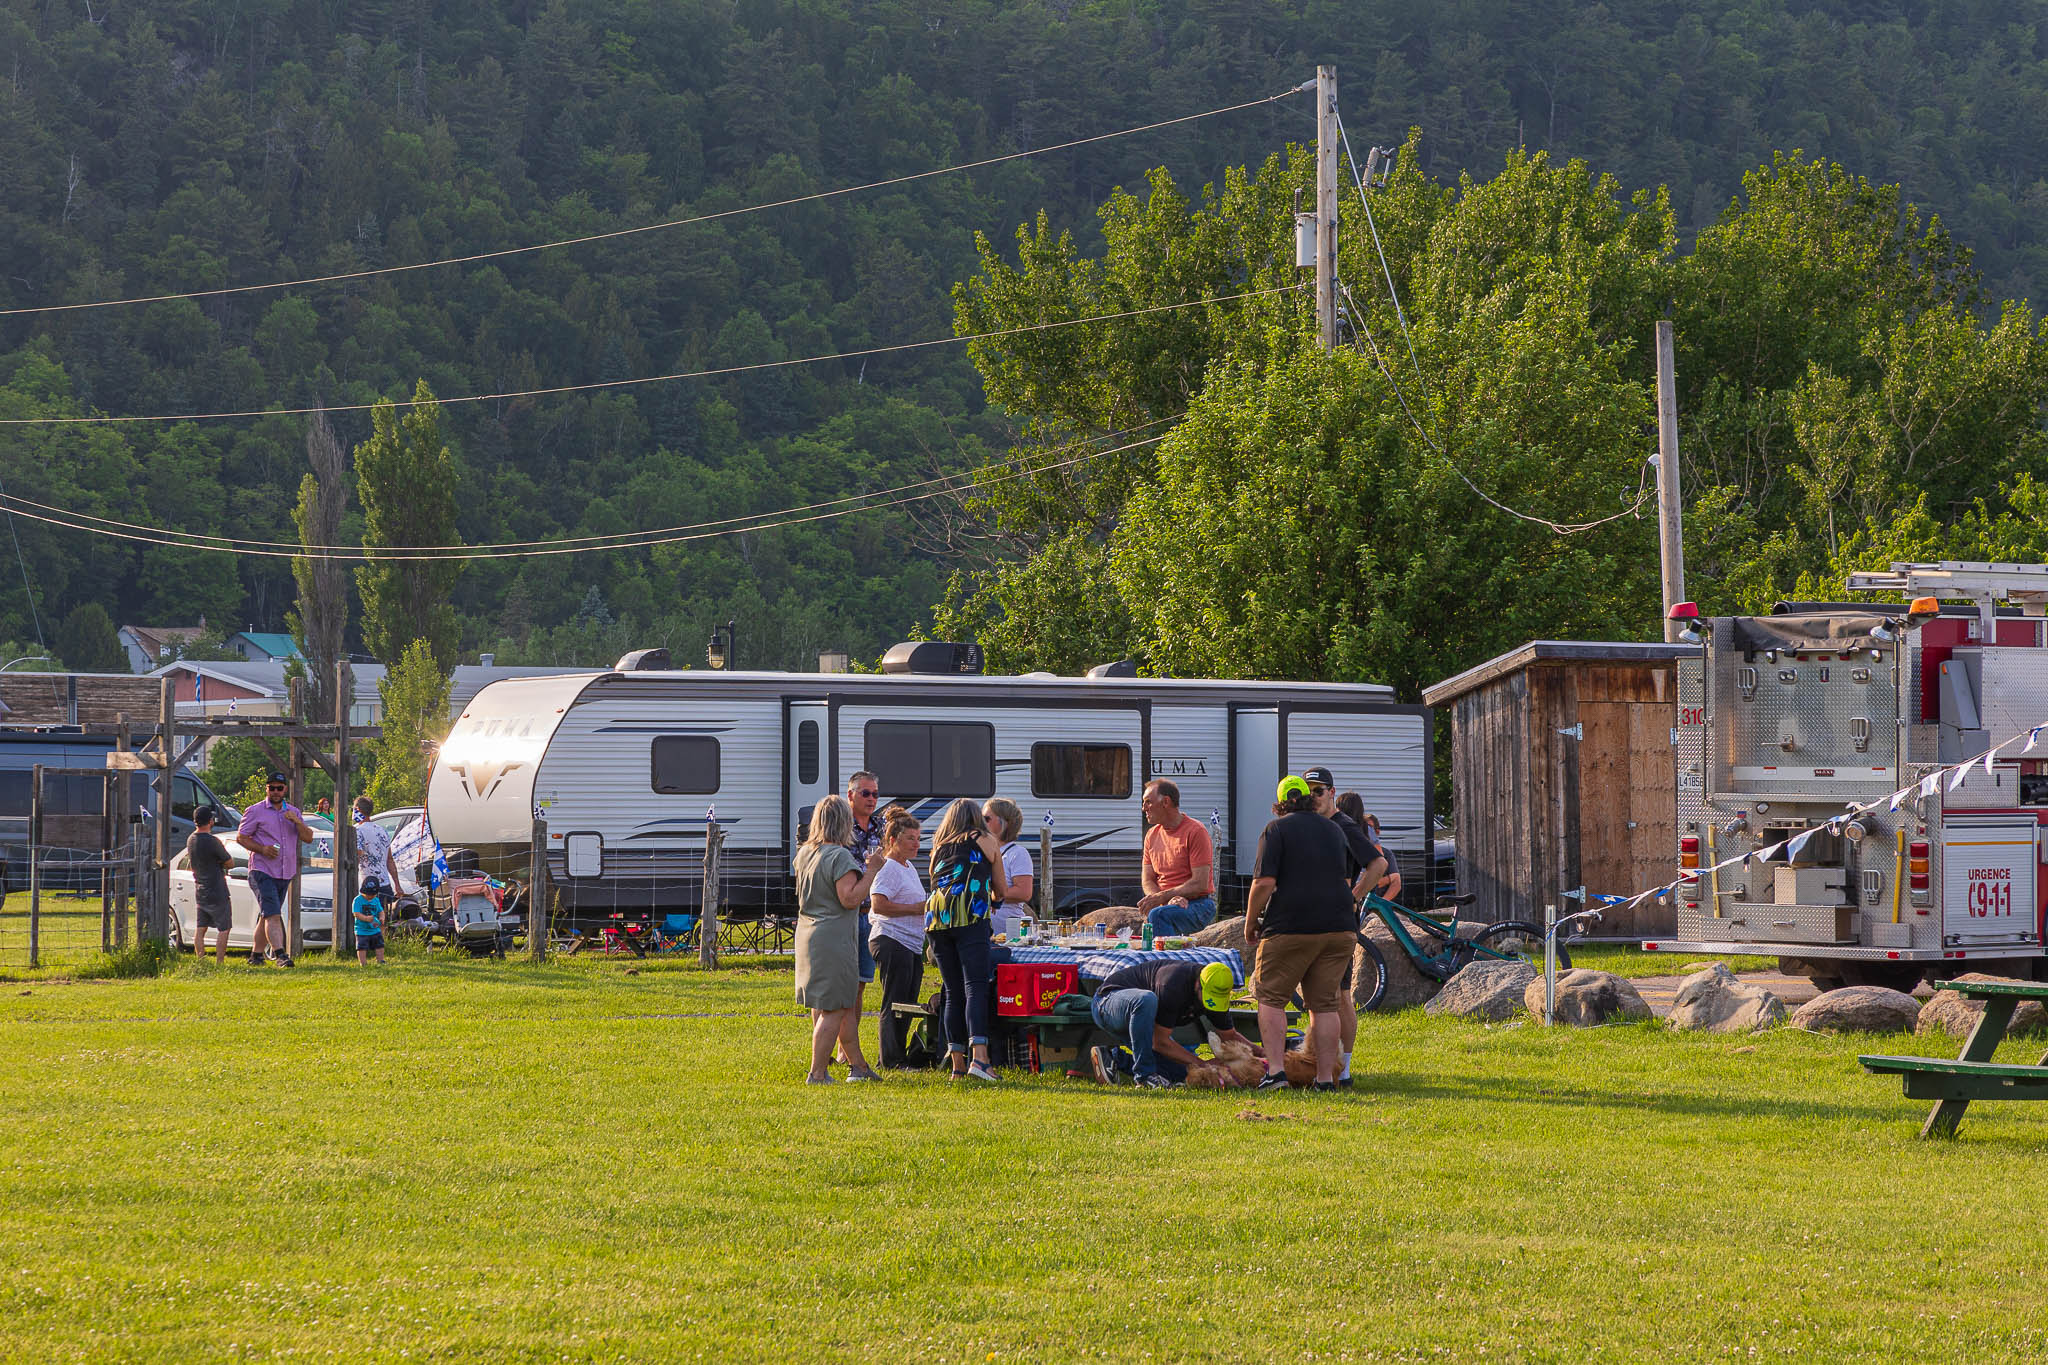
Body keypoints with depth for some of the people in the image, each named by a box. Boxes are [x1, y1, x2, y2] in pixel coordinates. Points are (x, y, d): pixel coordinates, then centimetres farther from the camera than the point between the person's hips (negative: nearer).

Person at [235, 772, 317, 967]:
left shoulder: (293, 812, 14)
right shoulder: (256, 811, 0)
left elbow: (308, 838, 9)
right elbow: (241, 837, -1)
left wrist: (297, 821, -10)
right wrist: (262, 849, -16)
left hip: (285, 874, 5)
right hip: (262, 872, -5)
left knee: (267, 916, 12)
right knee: (272, 915, -17)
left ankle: (256, 954, 20)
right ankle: (281, 955, -26)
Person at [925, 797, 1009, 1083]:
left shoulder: (939, 848, 26)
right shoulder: (985, 841, 15)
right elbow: (1001, 890, 22)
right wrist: (994, 898, 47)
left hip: (936, 918, 4)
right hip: (970, 917, -4)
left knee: (953, 992, 7)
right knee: (976, 987, -11)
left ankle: (957, 1063, 4)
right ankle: (979, 1057, -27)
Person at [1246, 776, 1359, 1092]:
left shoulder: (1277, 830, -2)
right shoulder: (1334, 831, 17)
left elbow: (1265, 882, -11)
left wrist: (1250, 923, 0)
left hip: (1290, 928, -5)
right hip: (1338, 929, 5)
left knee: (1271, 997, 5)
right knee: (1324, 1004, 8)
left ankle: (1275, 1069, -8)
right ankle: (1325, 1077, 3)